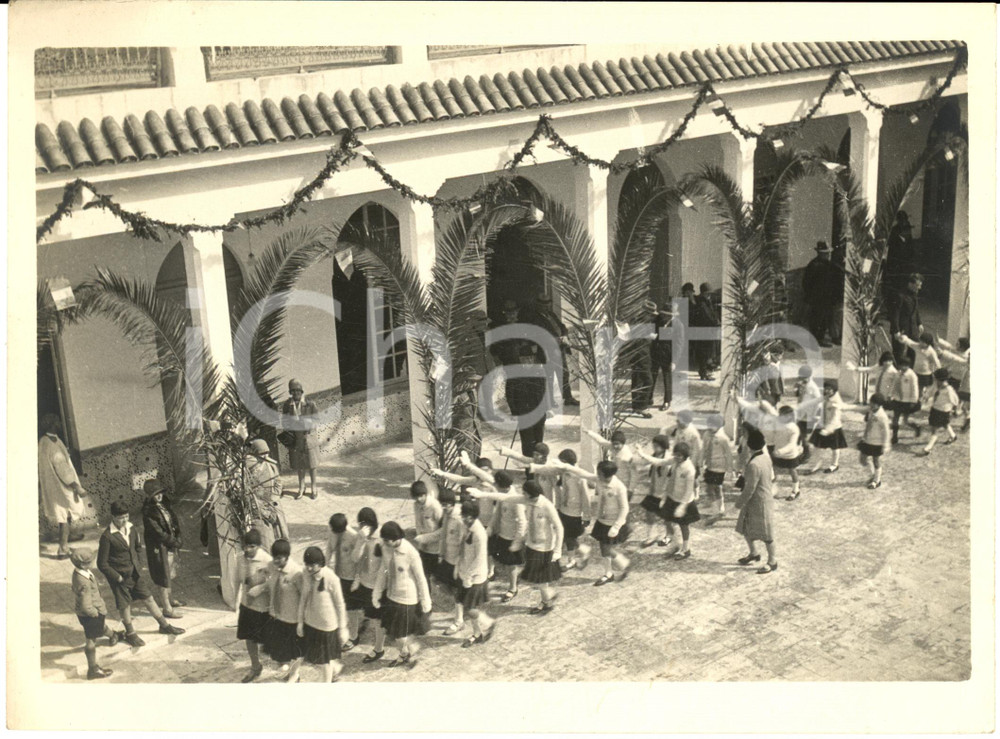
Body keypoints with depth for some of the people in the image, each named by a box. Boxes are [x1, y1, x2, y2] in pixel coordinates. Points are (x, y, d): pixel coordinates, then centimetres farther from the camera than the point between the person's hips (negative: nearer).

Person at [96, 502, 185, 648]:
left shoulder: (131, 529, -4)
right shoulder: (107, 537, -23)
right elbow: (102, 564, -18)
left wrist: (137, 566, 11)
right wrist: (118, 577, -16)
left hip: (135, 573, 5)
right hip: (119, 576, -5)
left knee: (148, 599, 14)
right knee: (125, 605, 12)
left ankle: (164, 625, 29)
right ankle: (130, 633, 34)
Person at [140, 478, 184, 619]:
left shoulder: (163, 504, 2)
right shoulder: (148, 511, -22)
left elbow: (174, 520, 11)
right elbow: (158, 532, -21)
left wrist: (177, 538, 1)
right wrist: (174, 542, -14)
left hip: (170, 545, 8)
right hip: (159, 547, -8)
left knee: (170, 573, 21)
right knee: (164, 576, 1)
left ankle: (166, 598, 41)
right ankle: (167, 608, 11)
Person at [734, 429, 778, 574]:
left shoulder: (754, 464, -30)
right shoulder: (766, 457, -2)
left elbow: (749, 489, -25)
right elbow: (771, 476, 11)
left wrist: (739, 503, -11)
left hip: (759, 503, -9)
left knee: (766, 534, 8)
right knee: (744, 528, 22)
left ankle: (772, 562, 23)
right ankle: (753, 554, 40)